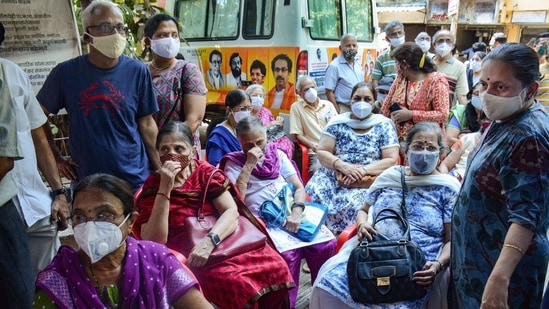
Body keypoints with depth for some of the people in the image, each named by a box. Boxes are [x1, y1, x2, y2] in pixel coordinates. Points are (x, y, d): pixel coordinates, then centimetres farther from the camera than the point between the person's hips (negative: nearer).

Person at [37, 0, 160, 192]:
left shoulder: (137, 72, -5)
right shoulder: (65, 73, -6)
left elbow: (146, 124, 0)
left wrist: (162, 174, -3)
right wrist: (56, 159, 2)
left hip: (137, 180, 0)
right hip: (86, 182, 0)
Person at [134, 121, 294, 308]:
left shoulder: (205, 172, 6)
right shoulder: (151, 186, 0)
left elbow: (231, 211, -5)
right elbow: (153, 242, -12)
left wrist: (209, 241, -24)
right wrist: (165, 189, -19)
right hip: (189, 257, -3)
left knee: (276, 267, -21)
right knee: (239, 285, -30)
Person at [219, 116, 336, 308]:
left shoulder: (278, 154, 16)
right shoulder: (233, 163, 6)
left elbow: (299, 187, 9)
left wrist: (296, 212, -10)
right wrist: (249, 165, -13)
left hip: (291, 214, 4)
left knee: (327, 243, -19)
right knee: (288, 253, -32)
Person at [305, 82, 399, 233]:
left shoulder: (384, 125, 4)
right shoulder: (337, 122, 8)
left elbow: (392, 160, -2)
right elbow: (322, 152, 3)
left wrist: (364, 170, -17)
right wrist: (343, 166, -15)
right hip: (333, 175, 2)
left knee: (351, 205, -33)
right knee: (312, 194, -27)